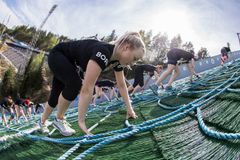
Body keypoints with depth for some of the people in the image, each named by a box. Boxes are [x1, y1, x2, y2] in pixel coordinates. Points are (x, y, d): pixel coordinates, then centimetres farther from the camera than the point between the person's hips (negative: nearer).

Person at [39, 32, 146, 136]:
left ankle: (42, 122, 36)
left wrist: (129, 108, -3)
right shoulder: (102, 53, -42)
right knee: (75, 84, -29)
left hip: (70, 63, 8)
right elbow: (87, 89, -46)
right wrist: (81, 121, -44)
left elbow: (121, 85, -3)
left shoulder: (117, 60, -15)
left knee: (57, 94, 14)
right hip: (57, 55, -8)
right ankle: (59, 120, -6)